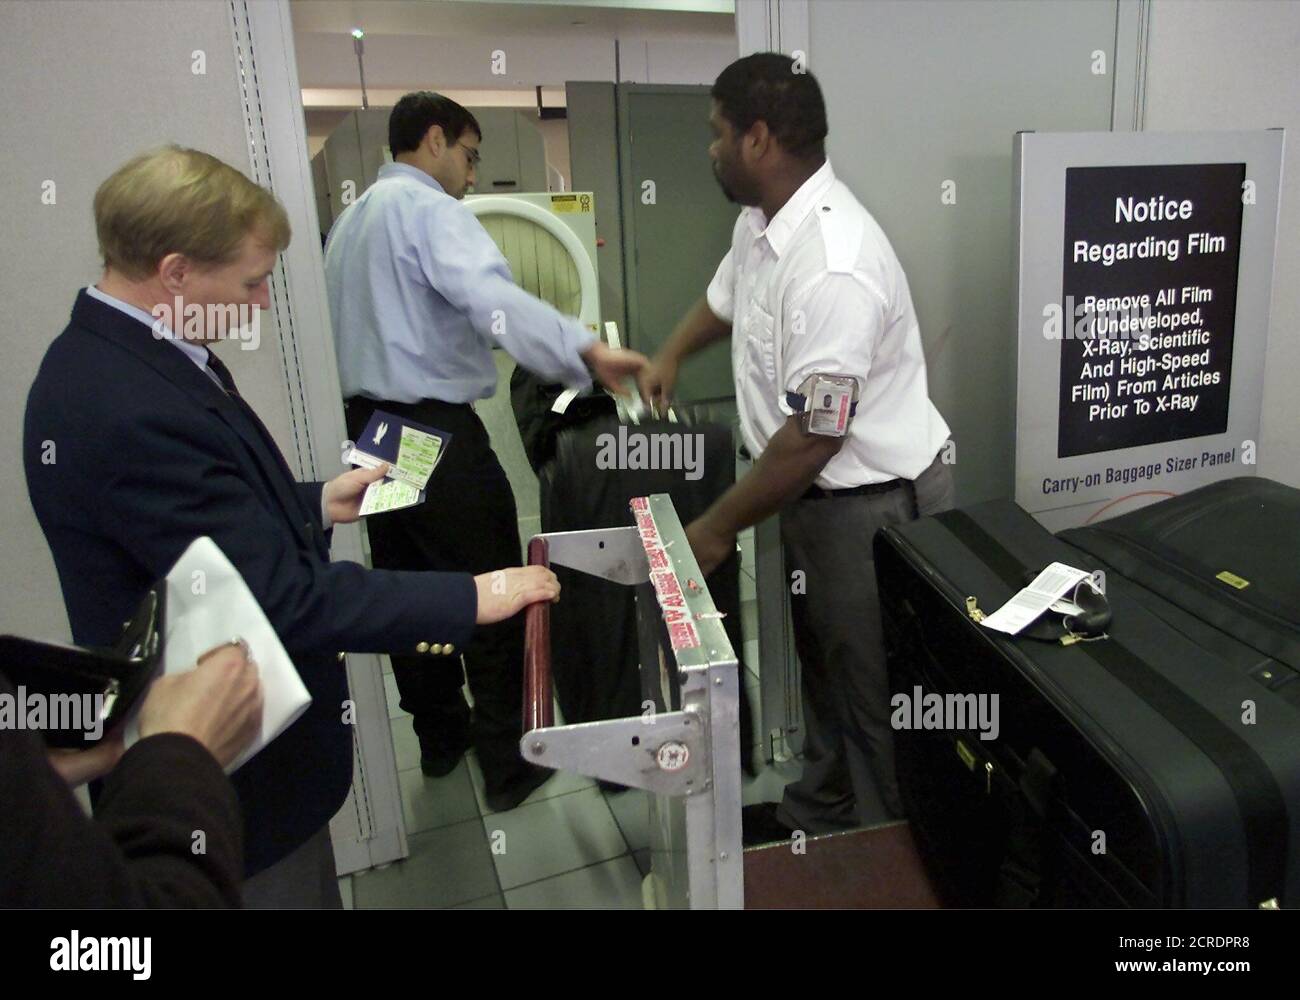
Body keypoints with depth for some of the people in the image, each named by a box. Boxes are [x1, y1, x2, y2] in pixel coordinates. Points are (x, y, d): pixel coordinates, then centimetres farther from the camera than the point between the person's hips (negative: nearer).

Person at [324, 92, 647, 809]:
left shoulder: (351, 219, 19)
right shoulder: (429, 209, -11)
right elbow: (491, 297, -31)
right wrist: (587, 351, -41)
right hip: (436, 428, -9)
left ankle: (439, 736, 31)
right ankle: (507, 764, 9)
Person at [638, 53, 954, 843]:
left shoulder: (832, 265, -29)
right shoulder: (761, 222, 2)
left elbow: (812, 437, -28)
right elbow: (726, 295, 26)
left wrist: (717, 528, -18)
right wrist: (672, 355, 25)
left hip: (874, 503, -9)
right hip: (821, 490, 9)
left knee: (873, 693, 8)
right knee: (825, 665, 23)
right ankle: (818, 815, 45)